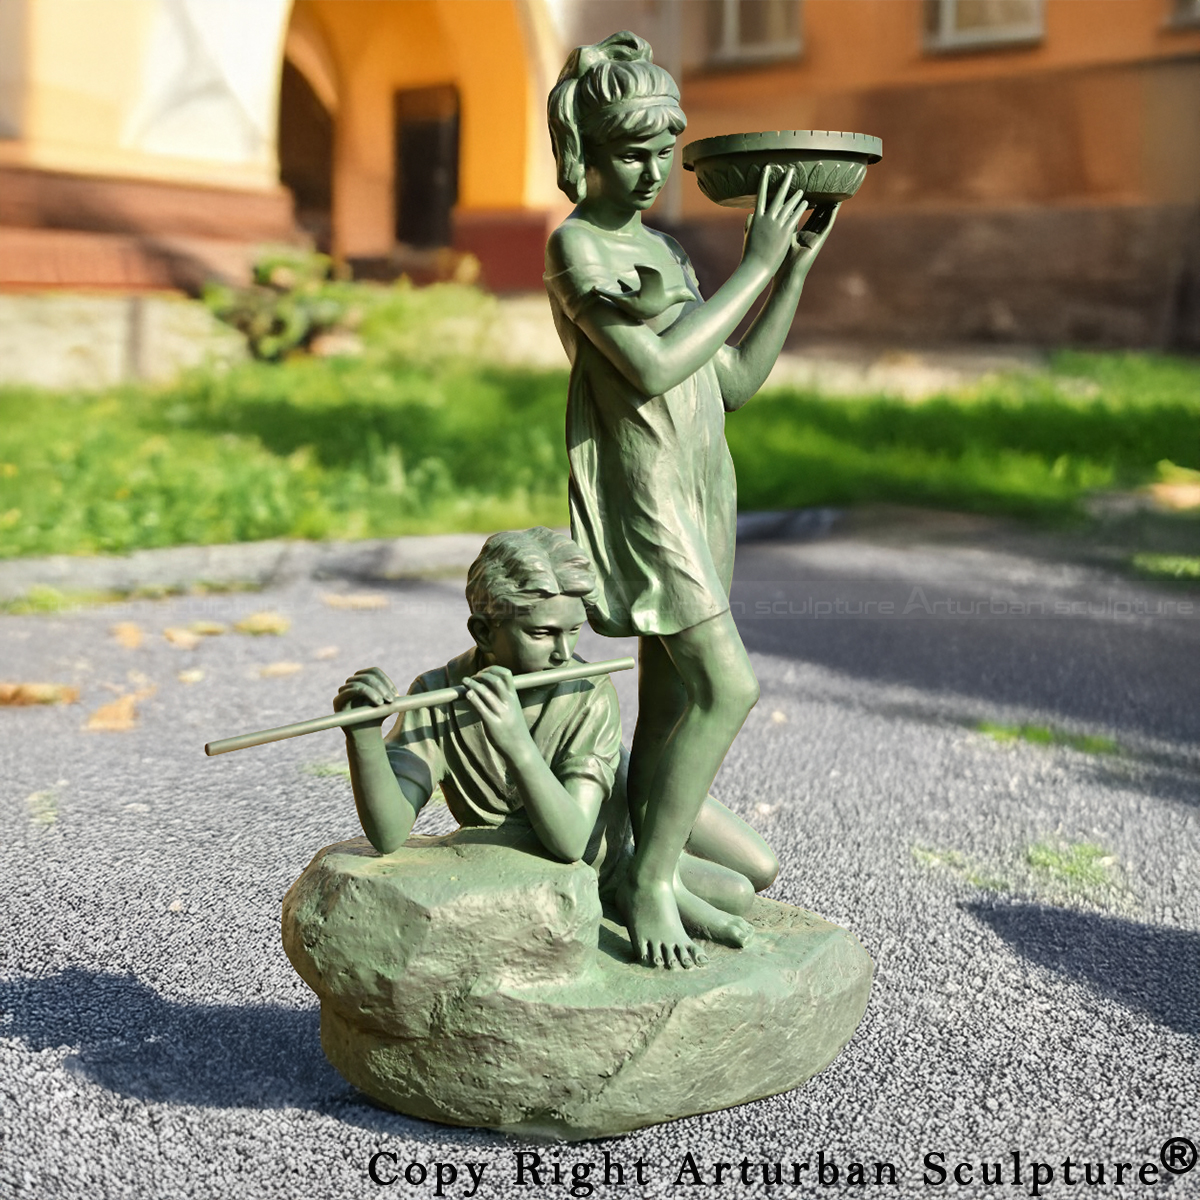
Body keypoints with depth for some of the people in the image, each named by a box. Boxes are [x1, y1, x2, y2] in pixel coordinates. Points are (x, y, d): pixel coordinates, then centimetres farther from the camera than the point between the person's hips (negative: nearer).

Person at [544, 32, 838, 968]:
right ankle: (650, 881, -4)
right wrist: (754, 266, -13)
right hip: (638, 487, -8)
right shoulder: (574, 245, -7)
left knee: (673, 694, 8)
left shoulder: (661, 251, 19)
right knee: (728, 686, -16)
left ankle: (658, 876, 17)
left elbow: (736, 383, 16)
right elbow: (654, 368, -20)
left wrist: (798, 265, 9)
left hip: (701, 483, 8)